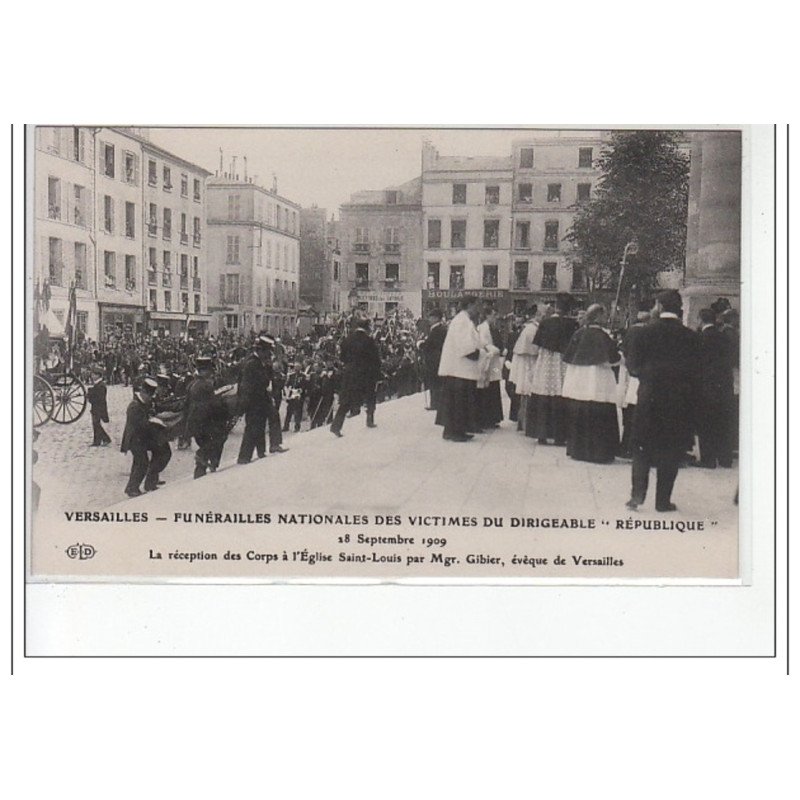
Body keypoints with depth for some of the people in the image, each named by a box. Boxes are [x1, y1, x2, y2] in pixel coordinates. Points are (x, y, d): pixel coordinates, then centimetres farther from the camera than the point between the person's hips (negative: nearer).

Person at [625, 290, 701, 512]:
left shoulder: (647, 332, -5)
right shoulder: (690, 337, -2)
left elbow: (633, 366, -4)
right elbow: (697, 371, 0)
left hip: (650, 397, -1)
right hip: (680, 401, 1)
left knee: (642, 448, 11)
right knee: (671, 451, 8)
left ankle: (637, 494, 0)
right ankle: (663, 500, 9)